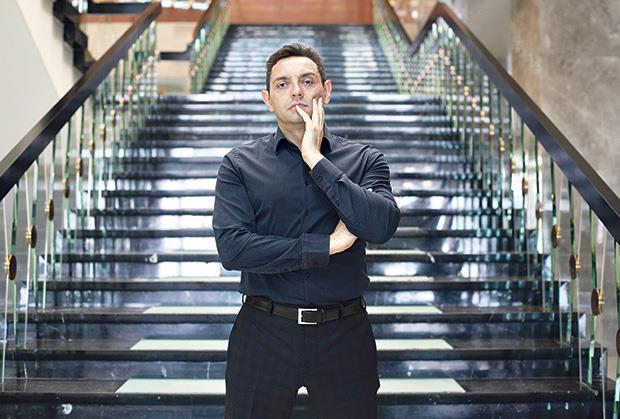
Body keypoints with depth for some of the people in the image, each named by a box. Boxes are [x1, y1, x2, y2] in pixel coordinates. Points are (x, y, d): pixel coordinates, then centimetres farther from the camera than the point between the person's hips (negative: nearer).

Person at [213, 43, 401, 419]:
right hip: (264, 332, 0)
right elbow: (232, 248, -12)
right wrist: (327, 245, -13)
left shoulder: (365, 161, 2)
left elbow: (382, 226, -16)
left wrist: (316, 160, -15)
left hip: (344, 334, 1)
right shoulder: (240, 165, 0)